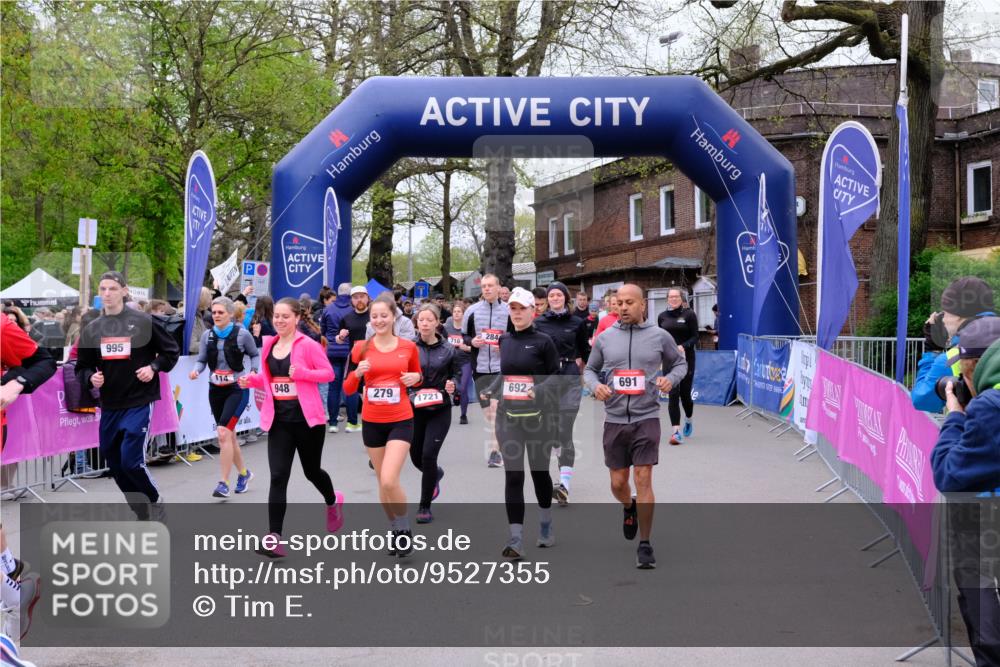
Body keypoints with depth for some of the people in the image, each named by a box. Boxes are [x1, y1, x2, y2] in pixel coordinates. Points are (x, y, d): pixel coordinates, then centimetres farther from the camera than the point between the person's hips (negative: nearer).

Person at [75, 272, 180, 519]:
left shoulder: (144, 322, -5)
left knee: (131, 461, -14)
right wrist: (91, 377, -8)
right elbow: (82, 367, 13)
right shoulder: (92, 329, 7)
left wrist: (154, 367, -12)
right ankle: (143, 515, 25)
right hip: (109, 406, 5)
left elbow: (171, 351, 3)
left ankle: (155, 500, 13)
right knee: (115, 464, 9)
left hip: (139, 403, -5)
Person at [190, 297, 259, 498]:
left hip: (237, 389, -5)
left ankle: (223, 482, -13)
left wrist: (253, 371, -9)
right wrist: (196, 370, -16)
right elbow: (202, 360, 4)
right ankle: (243, 472, 36)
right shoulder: (207, 335, 2)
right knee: (228, 435, 14)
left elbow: (255, 354, 6)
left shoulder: (242, 334, -7)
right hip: (215, 389, 5)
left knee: (223, 432, -18)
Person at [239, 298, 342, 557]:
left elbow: (328, 373, -9)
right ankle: (274, 538, -8)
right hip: (279, 419, 4)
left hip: (306, 418, -3)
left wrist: (302, 373, -25)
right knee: (278, 477, -6)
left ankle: (333, 501, 50)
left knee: (312, 471, 15)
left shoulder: (308, 345, -10)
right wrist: (252, 380, -2)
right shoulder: (269, 345, 7)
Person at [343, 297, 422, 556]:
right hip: (371, 422, 3)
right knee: (383, 482, 12)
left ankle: (405, 530, 5)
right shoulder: (361, 347, -1)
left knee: (389, 481, -17)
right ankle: (396, 531, 32)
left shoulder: (408, 346, -2)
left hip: (400, 421, -3)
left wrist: (415, 378, -9)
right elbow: (348, 389, 2)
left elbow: (418, 376, 14)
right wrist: (357, 373, -18)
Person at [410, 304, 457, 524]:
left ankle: (425, 506, 6)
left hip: (440, 409, -1)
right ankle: (435, 474, 47)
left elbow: (455, 374, 12)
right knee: (416, 457, 10)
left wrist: (452, 385, -9)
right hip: (415, 408, 1)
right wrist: (409, 392, -13)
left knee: (428, 456, -10)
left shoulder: (447, 349, -2)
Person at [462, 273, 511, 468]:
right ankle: (499, 442, 29)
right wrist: (471, 341, -7)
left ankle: (495, 450, -14)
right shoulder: (472, 311, 5)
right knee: (487, 411, 11)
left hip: (501, 366, -3)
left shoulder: (509, 311, -1)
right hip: (479, 367, 3)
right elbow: (462, 335, 14)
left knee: (496, 406, -17)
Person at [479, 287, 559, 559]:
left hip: (538, 416, -3)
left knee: (539, 472, 11)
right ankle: (516, 540, -8)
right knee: (513, 475, -5)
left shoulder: (543, 341, -4)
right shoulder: (504, 340, 10)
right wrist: (489, 390, 7)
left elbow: (556, 374, -4)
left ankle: (545, 526, 35)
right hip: (508, 416, 3)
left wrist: (540, 389, -21)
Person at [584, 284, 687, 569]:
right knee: (618, 483, 8)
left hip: (646, 418, -2)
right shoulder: (604, 338, 4)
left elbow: (680, 363, 14)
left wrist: (671, 378, -8)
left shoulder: (660, 336, 0)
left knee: (643, 480, -8)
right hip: (614, 419, 2)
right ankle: (629, 508, 45)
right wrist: (595, 385, -8)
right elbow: (590, 369, 14)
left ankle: (645, 545, 3)